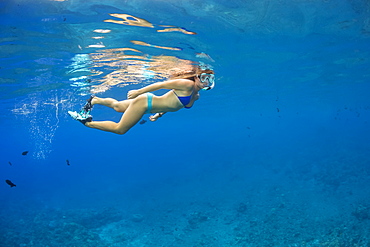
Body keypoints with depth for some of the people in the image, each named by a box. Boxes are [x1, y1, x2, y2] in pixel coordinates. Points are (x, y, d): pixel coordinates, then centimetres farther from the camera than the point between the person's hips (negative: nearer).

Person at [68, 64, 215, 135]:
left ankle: (94, 100, 45)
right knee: (120, 129, -3)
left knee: (117, 106, 26)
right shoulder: (187, 84, -23)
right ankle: (87, 122, 8)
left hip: (148, 103, 8)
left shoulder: (196, 96, 4)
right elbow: (161, 85, -22)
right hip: (145, 102, -8)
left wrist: (159, 114, 15)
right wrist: (138, 92, -21)